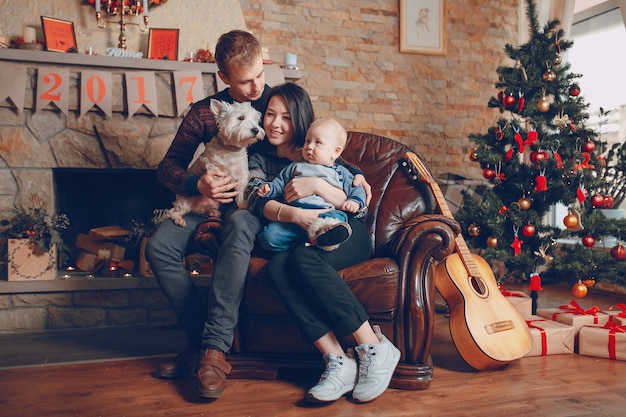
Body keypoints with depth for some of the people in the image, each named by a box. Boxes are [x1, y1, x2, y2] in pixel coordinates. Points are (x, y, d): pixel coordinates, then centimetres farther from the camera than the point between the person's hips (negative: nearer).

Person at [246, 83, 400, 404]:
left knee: (304, 259, -35)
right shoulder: (260, 160, 15)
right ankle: (338, 361, -35)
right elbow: (256, 199, -8)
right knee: (276, 267, -32)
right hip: (296, 241, 2)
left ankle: (375, 348, -30)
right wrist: (293, 214, -29)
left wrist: (317, 185, -22)